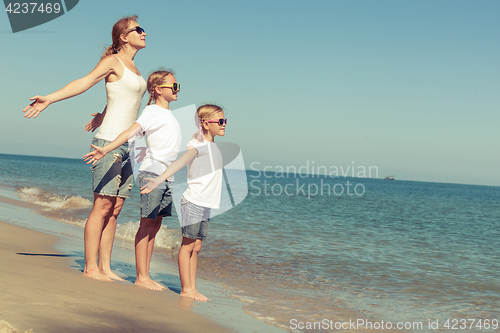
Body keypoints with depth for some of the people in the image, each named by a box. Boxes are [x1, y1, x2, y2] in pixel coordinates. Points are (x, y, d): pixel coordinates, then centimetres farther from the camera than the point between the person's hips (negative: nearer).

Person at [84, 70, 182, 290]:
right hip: (152, 172, -8)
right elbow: (130, 132, -18)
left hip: (167, 177, 8)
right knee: (147, 224, -7)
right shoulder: (152, 111, -6)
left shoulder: (169, 114, 19)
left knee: (155, 226, 8)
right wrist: (106, 149, -31)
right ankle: (141, 278, -5)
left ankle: (145, 275, 12)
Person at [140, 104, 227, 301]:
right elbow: (180, 162, -25)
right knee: (188, 245, -2)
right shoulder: (198, 144, -10)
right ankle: (186, 289, 2)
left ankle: (192, 288, 14)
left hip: (205, 205, 8)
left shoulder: (212, 145, 16)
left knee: (196, 246, 10)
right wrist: (160, 179, -36)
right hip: (193, 202, -8)